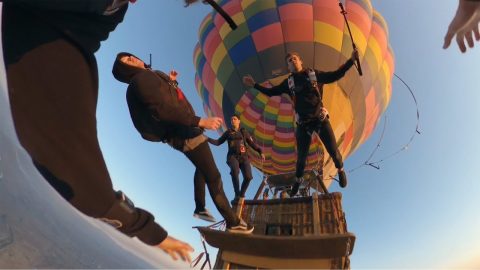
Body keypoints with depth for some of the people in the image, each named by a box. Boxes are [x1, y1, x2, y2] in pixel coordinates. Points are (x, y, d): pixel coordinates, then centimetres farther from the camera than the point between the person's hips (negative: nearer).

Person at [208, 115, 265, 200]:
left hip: (243, 157, 1)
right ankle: (237, 194, -23)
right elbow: (218, 142, 13)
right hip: (233, 156, -1)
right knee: (235, 171, -36)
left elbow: (252, 143, 12)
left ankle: (241, 194, 3)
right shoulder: (228, 132, 14)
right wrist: (208, 139, -1)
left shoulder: (244, 132, 15)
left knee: (248, 177, -21)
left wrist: (260, 152, 1)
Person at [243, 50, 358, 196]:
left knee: (333, 150, 2)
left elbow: (336, 75, 8)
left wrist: (351, 59, 4)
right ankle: (298, 180, 34)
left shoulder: (315, 74, 6)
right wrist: (254, 85, 8)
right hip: (303, 123, 1)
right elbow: (271, 92, 11)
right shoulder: (289, 82, 7)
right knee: (301, 156, 8)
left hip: (321, 119, 0)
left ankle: (340, 170, 36)